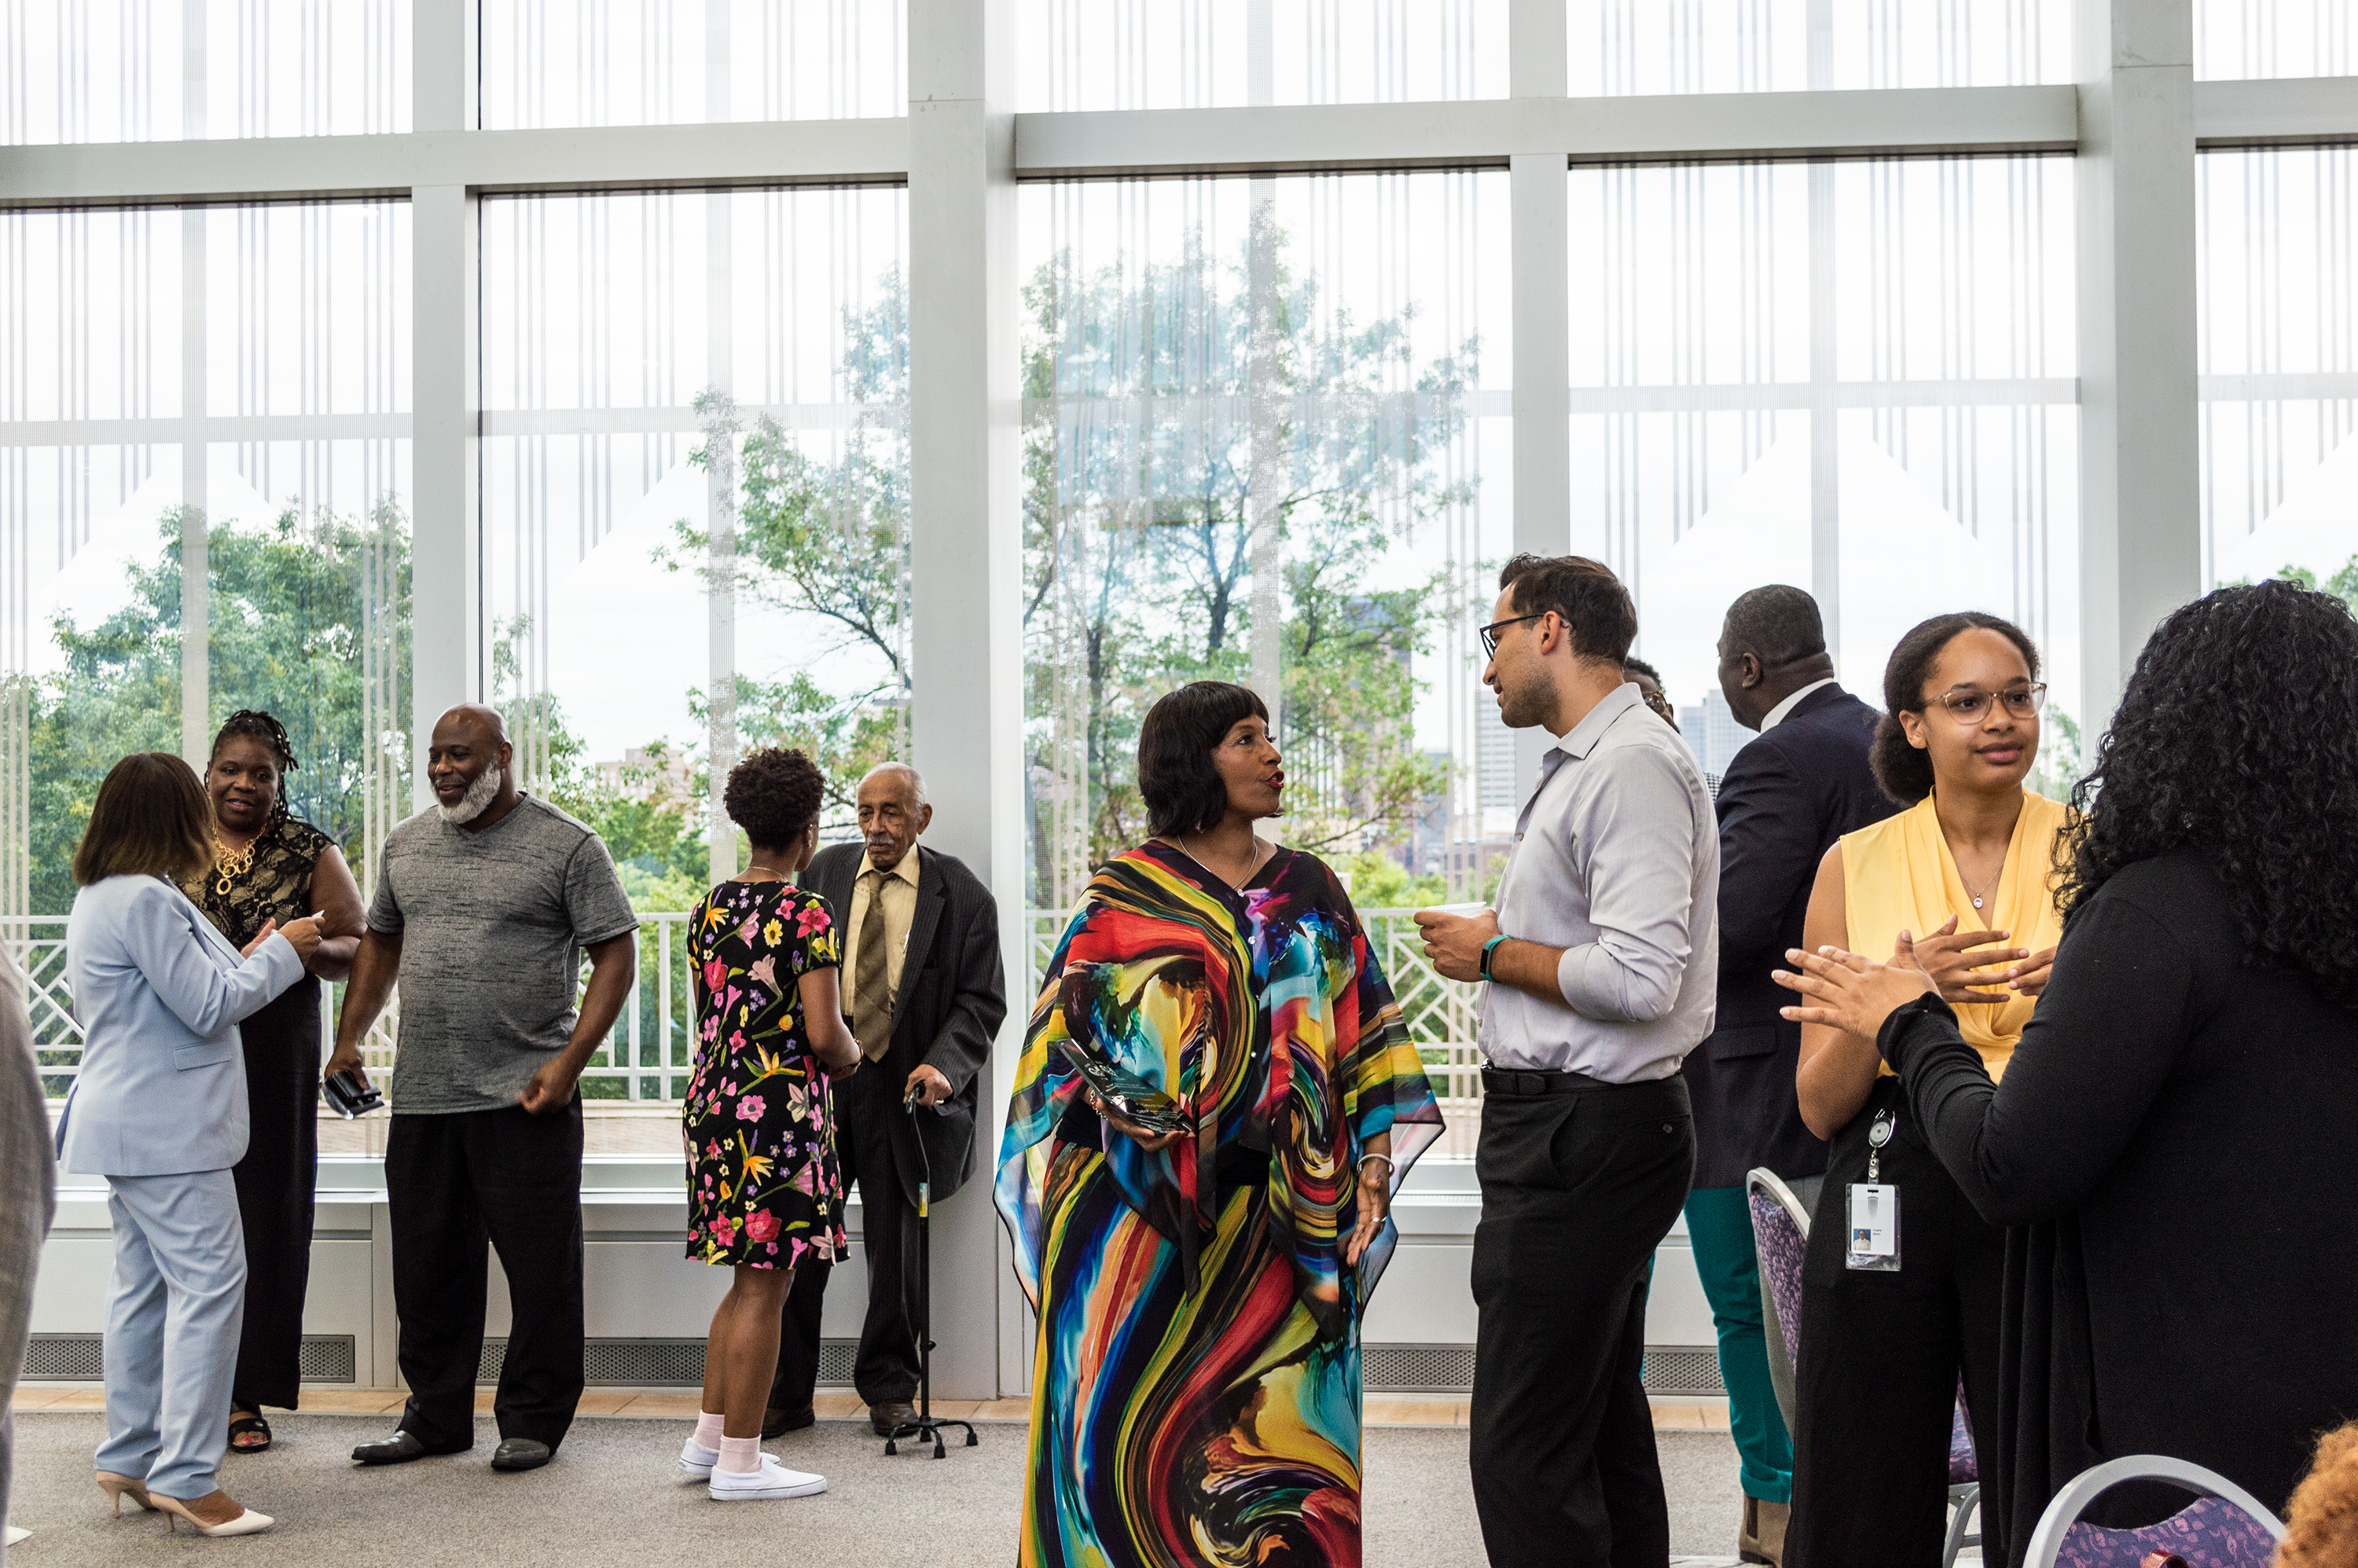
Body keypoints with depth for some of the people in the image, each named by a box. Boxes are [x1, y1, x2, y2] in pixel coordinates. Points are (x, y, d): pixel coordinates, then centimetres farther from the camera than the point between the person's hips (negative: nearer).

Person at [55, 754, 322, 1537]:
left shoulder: (98, 899, 16)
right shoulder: (145, 899, -18)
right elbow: (207, 1007, -18)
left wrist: (245, 962, 16)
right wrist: (281, 953, -6)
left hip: (129, 1127, 11)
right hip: (165, 1129, -11)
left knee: (144, 1286, 14)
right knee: (208, 1282, -10)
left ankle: (131, 1459, 21)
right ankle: (187, 1475, -10)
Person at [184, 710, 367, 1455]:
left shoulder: (310, 853, 6)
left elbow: (356, 947, 4)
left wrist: (303, 948, -17)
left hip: (273, 1062, -1)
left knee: (266, 1214, 0)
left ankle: (247, 1393, 9)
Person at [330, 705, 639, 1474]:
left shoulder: (567, 846, -5)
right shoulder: (405, 844, 13)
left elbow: (615, 955, -7)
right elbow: (380, 941, 23)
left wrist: (569, 1060, -15)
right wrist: (349, 1036, 14)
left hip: (525, 1097, -5)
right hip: (421, 1095, 5)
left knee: (540, 1268, 1)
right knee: (428, 1268, 12)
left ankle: (533, 1423, 15)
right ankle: (436, 1418, 25)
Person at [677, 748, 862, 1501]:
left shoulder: (708, 910, 9)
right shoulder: (808, 915, -13)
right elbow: (824, 1035, -18)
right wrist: (851, 1056, 3)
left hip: (712, 1102, 8)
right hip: (782, 1109, -8)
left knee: (747, 1282, 19)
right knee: (765, 1286, 0)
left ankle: (709, 1439, 24)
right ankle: (739, 1463, 6)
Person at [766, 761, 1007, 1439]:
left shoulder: (961, 896, -4)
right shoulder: (825, 871, 7)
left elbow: (981, 1000, -4)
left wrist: (943, 1064, -20)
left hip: (900, 1090, -2)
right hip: (818, 1081, 3)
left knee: (895, 1249, 8)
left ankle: (889, 1389, 25)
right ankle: (786, 1393, 15)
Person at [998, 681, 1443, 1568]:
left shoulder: (1311, 891, 11)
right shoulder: (1125, 895, 2)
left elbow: (1369, 1038, 10)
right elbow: (1067, 1046, 3)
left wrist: (1372, 1162, 0)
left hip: (1285, 1224, 3)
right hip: (1152, 1219, -2)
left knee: (1278, 1422, 4)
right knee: (1147, 1423, 1)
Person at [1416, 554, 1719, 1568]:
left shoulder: (1632, 767, -16)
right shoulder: (1584, 765, 17)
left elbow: (1640, 979, -24)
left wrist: (1492, 953, -12)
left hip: (1585, 1135, -11)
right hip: (1573, 1126, 11)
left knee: (1523, 1448, -8)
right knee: (1602, 1423, 18)